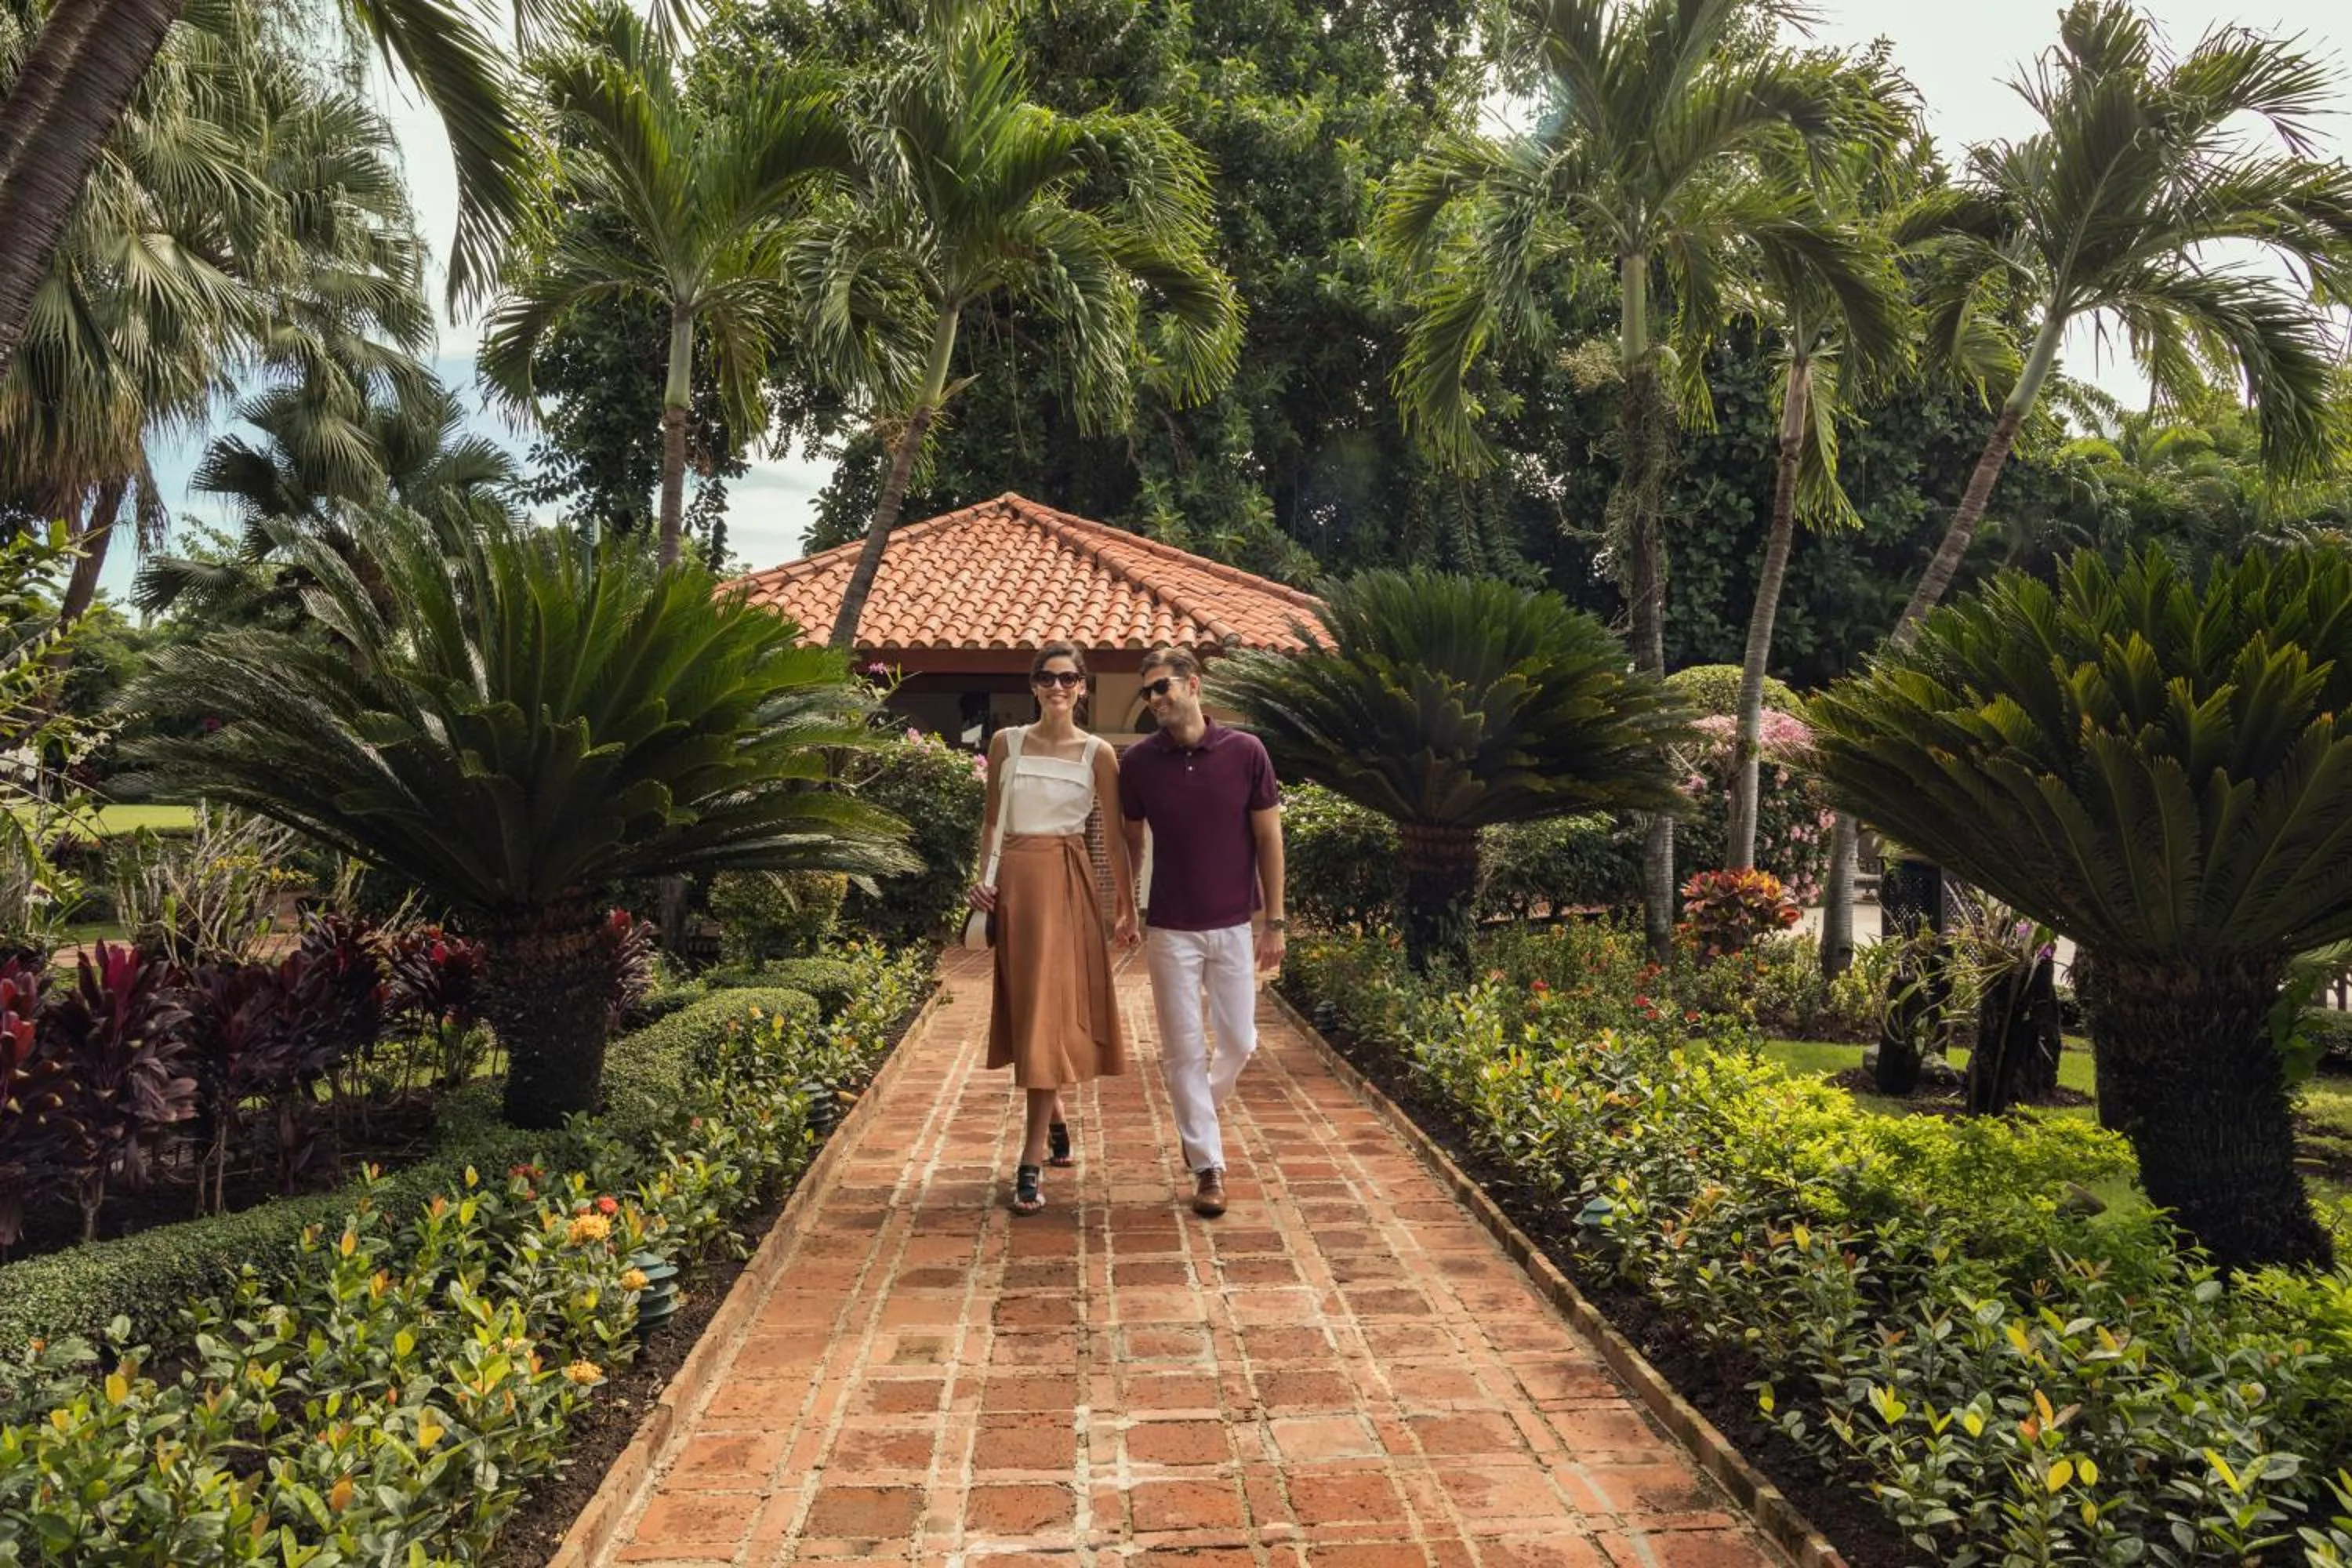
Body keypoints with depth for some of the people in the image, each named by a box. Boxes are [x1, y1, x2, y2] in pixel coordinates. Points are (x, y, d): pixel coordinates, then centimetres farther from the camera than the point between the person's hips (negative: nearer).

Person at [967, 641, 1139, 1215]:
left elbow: (1116, 834, 2)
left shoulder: (1097, 753, -1)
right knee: (1026, 1007, 10)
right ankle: (1056, 1123, 32)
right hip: (1015, 880, 3)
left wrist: (1128, 907, 2)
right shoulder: (1006, 742, 5)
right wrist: (984, 877, -3)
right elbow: (991, 819, 11)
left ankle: (1032, 1162, -3)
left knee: (1050, 1013, -6)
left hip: (1068, 884, -3)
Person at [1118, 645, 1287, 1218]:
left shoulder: (1246, 752, -7)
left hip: (1235, 925, 0)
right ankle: (1208, 1166, 17)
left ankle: (1200, 1114, 38)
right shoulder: (1137, 762, -4)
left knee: (1239, 1040, 8)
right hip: (1170, 930, 0)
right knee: (1183, 1050, 4)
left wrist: (1274, 921, -3)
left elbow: (1268, 838, -2)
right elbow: (1131, 841, 8)